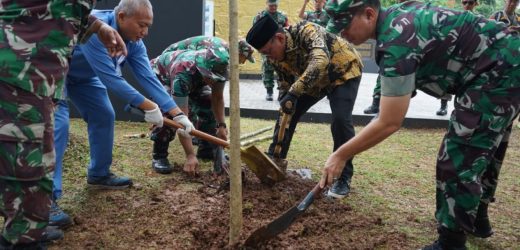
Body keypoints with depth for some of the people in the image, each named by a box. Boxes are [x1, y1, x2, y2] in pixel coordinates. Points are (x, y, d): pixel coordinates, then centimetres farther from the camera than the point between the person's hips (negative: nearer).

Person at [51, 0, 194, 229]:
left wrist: (178, 114, -20)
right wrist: (148, 107, -33)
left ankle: (98, 175, 25)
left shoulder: (133, 42, -13)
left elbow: (148, 78, -15)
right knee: (57, 124, -22)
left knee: (104, 116, 8)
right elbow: (110, 78, -38)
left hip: (83, 75, 9)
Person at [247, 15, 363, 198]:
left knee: (340, 120, -24)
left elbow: (321, 61, -54)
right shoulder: (277, 57, -13)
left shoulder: (307, 31, -36)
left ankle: (344, 177, -9)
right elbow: (286, 88, -4)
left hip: (344, 72, -7)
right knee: (288, 113, 2)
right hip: (314, 80, 7)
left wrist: (294, 92, -59)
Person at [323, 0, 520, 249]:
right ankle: (476, 219, 41)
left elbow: (389, 123, -28)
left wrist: (340, 155, -20)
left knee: (458, 161, -9)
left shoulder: (396, 41, -29)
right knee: (481, 150, 23)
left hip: (498, 73, -10)